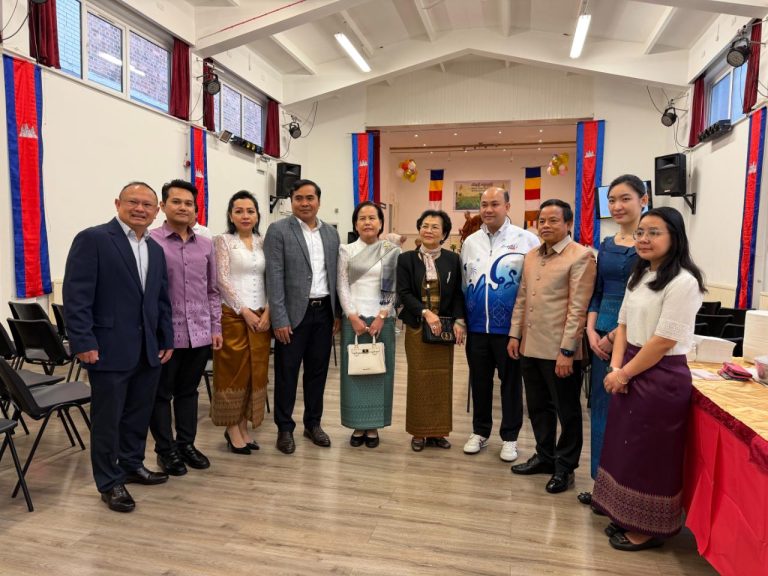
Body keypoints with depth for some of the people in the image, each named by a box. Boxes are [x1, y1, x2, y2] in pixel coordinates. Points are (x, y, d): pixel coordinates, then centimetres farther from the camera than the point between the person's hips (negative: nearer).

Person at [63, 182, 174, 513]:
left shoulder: (155, 250, 14)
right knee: (107, 419, 7)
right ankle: (109, 482, 23)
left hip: (148, 350, 7)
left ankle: (131, 465, 36)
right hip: (110, 349, -6)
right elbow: (76, 296, -13)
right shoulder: (92, 239, -8)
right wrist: (83, 343, -17)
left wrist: (167, 340, 12)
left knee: (139, 414, 16)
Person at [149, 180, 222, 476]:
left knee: (188, 391, 16)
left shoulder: (205, 245, 9)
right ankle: (166, 450, 24)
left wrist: (216, 327, 9)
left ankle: (186, 444, 30)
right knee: (161, 394, 9)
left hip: (199, 333, 5)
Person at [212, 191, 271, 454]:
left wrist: (267, 311, -4)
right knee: (233, 371, 3)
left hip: (261, 316, 5)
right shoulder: (223, 240, -1)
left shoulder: (263, 242, 11)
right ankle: (232, 428, 16)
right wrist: (244, 311, -13)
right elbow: (223, 280, -8)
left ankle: (244, 426, 20)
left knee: (255, 372, 8)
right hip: (233, 315, -4)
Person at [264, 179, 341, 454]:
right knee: (287, 373, 5)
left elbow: (335, 275, 13)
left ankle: (313, 423, 28)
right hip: (294, 313, -4)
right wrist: (280, 319, -15)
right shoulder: (278, 230, -5)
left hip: (324, 311, 5)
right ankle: (285, 428, 20)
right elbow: (274, 278, -11)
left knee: (317, 371, 13)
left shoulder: (331, 233, 10)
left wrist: (338, 313, 9)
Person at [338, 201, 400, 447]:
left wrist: (381, 317, -10)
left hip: (382, 319, 0)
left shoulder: (392, 251, 3)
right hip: (353, 319, 0)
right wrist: (353, 317, -9)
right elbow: (342, 286, 0)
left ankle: (374, 425, 18)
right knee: (353, 370, 5)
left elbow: (395, 287, -1)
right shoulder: (346, 251, 4)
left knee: (379, 370, 5)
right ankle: (358, 424, 18)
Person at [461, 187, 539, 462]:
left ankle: (509, 437, 25)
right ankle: (480, 431, 30)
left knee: (510, 382, 10)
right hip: (477, 326, 4)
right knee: (479, 381, 14)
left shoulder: (526, 240, -6)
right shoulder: (470, 242, 7)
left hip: (510, 326, -3)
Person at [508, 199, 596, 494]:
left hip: (559, 350, -7)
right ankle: (544, 456, 35)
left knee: (567, 411, 9)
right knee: (538, 407, 18)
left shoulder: (580, 256, -10)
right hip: (530, 347, 7)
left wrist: (566, 351, -18)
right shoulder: (531, 256, 12)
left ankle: (564, 467, 25)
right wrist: (515, 334, 10)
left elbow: (578, 308, -15)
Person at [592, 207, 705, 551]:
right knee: (625, 447, 16)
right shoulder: (638, 276, 11)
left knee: (650, 454, 6)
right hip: (629, 373, 8)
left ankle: (649, 529, 25)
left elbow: (664, 341, -19)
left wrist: (625, 373, -11)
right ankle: (627, 516, 35)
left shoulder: (683, 282, -16)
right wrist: (615, 368, -2)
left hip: (661, 376, -8)